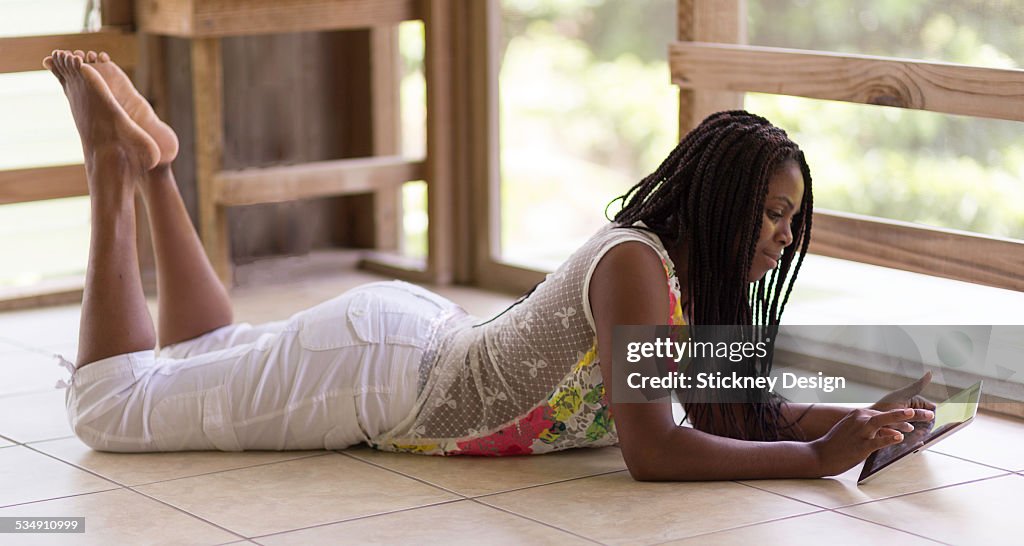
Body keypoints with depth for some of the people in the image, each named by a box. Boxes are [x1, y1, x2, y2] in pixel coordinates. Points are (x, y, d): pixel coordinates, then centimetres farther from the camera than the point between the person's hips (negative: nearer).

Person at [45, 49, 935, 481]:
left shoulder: (691, 273, -2)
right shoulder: (634, 265, -30)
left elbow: (727, 407, 2)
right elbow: (650, 450, -34)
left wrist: (851, 418, -13)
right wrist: (819, 458, -34)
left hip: (419, 337, 8)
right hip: (372, 366, -8)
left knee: (200, 362, 30)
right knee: (111, 407, 5)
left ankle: (152, 166, 31)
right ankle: (117, 166, 13)